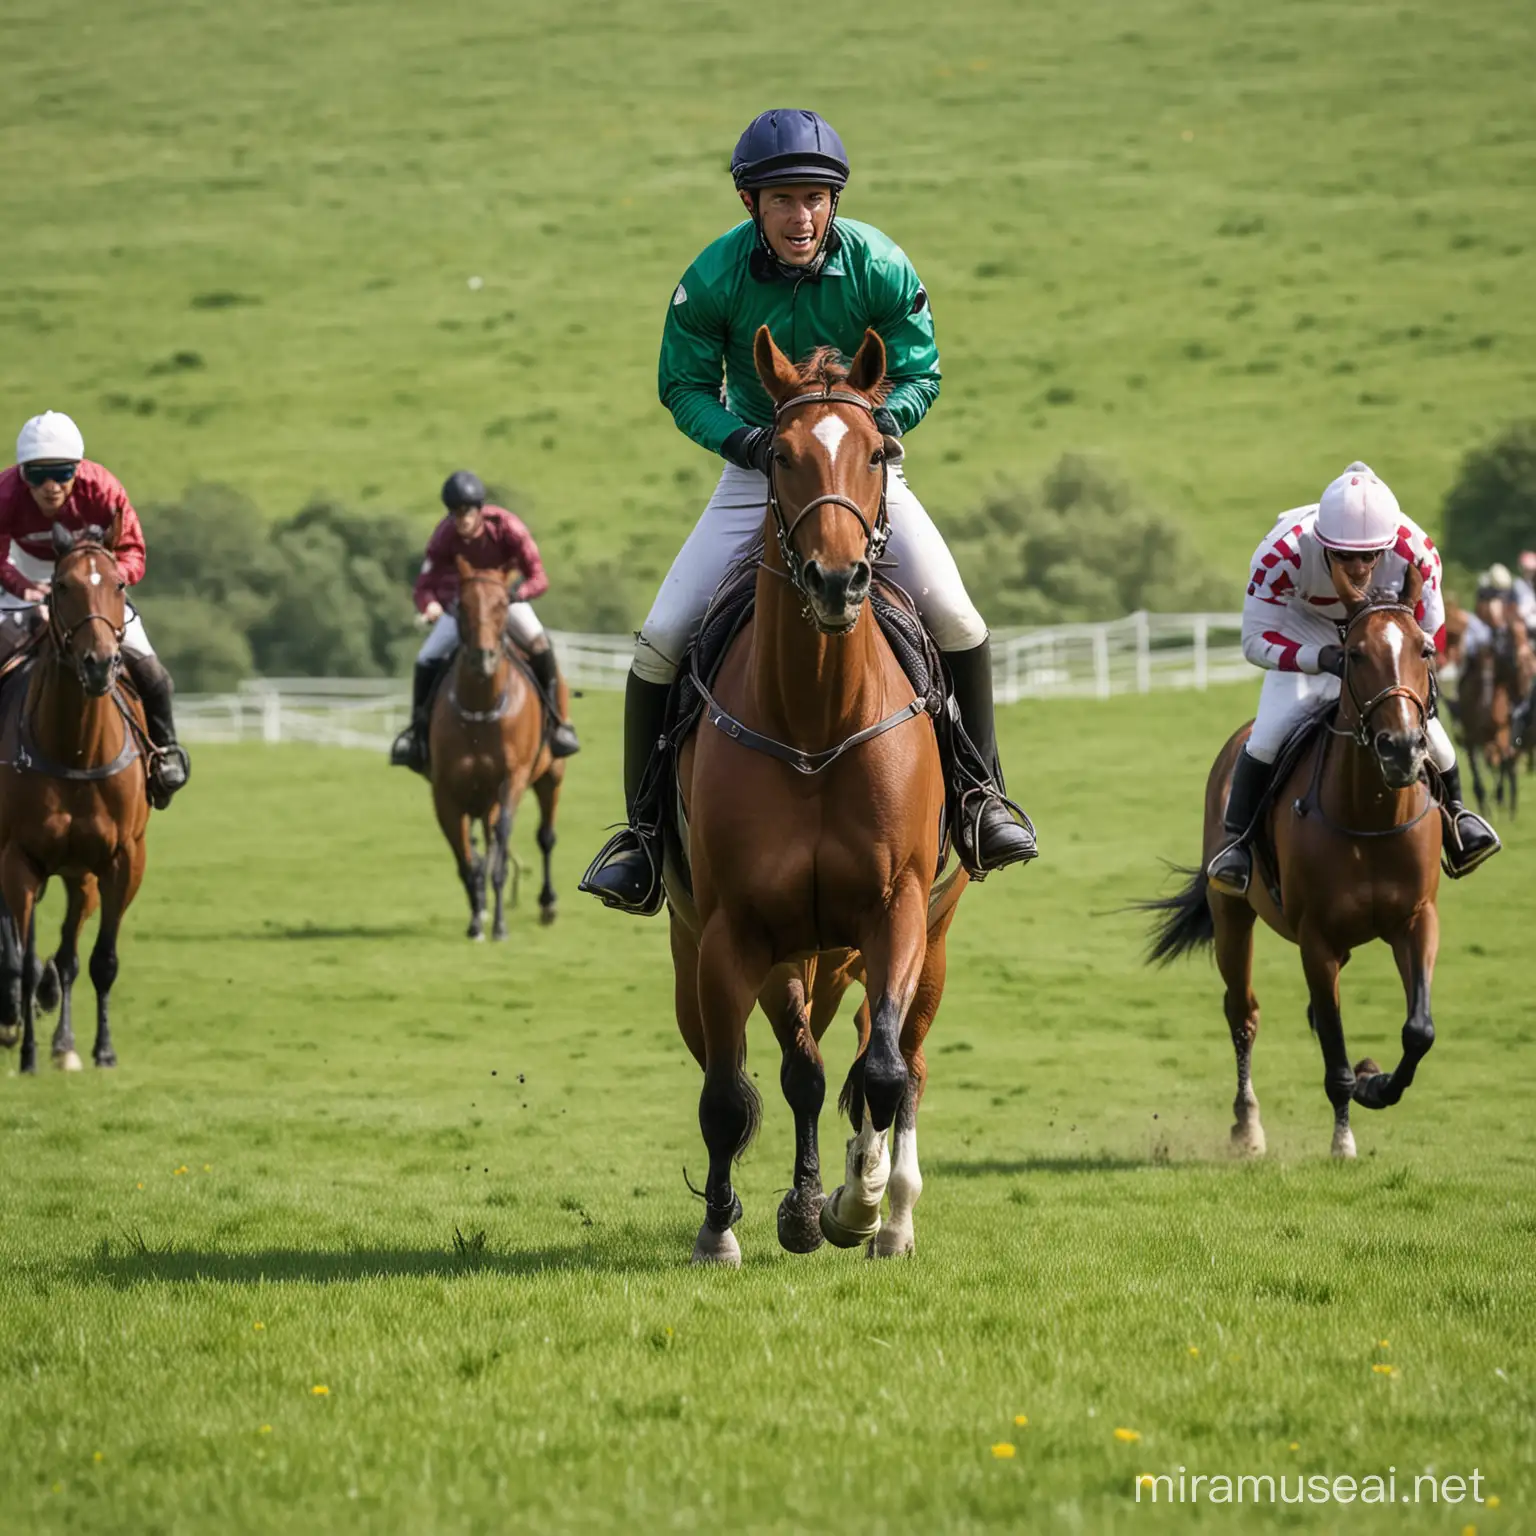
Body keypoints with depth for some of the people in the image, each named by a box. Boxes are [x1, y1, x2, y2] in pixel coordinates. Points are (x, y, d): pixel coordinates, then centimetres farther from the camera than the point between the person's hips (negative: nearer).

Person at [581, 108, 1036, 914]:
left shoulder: (880, 267, -18)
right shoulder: (712, 279, -17)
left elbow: (919, 374, -8)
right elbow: (684, 386, -8)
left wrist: (879, 418, -30)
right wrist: (741, 436, -27)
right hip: (758, 465, 1)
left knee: (953, 615, -20)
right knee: (661, 638, -12)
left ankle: (985, 792, 2)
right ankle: (641, 827, 4)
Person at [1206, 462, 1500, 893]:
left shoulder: (1416, 553, -37)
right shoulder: (1282, 554, -41)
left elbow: (1431, 633, -20)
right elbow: (1256, 641, -31)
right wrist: (1322, 659, -49)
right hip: (1304, 627, -1)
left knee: (1420, 722, -9)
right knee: (1271, 730, -18)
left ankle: (1454, 813, 22)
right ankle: (1238, 840, 3)